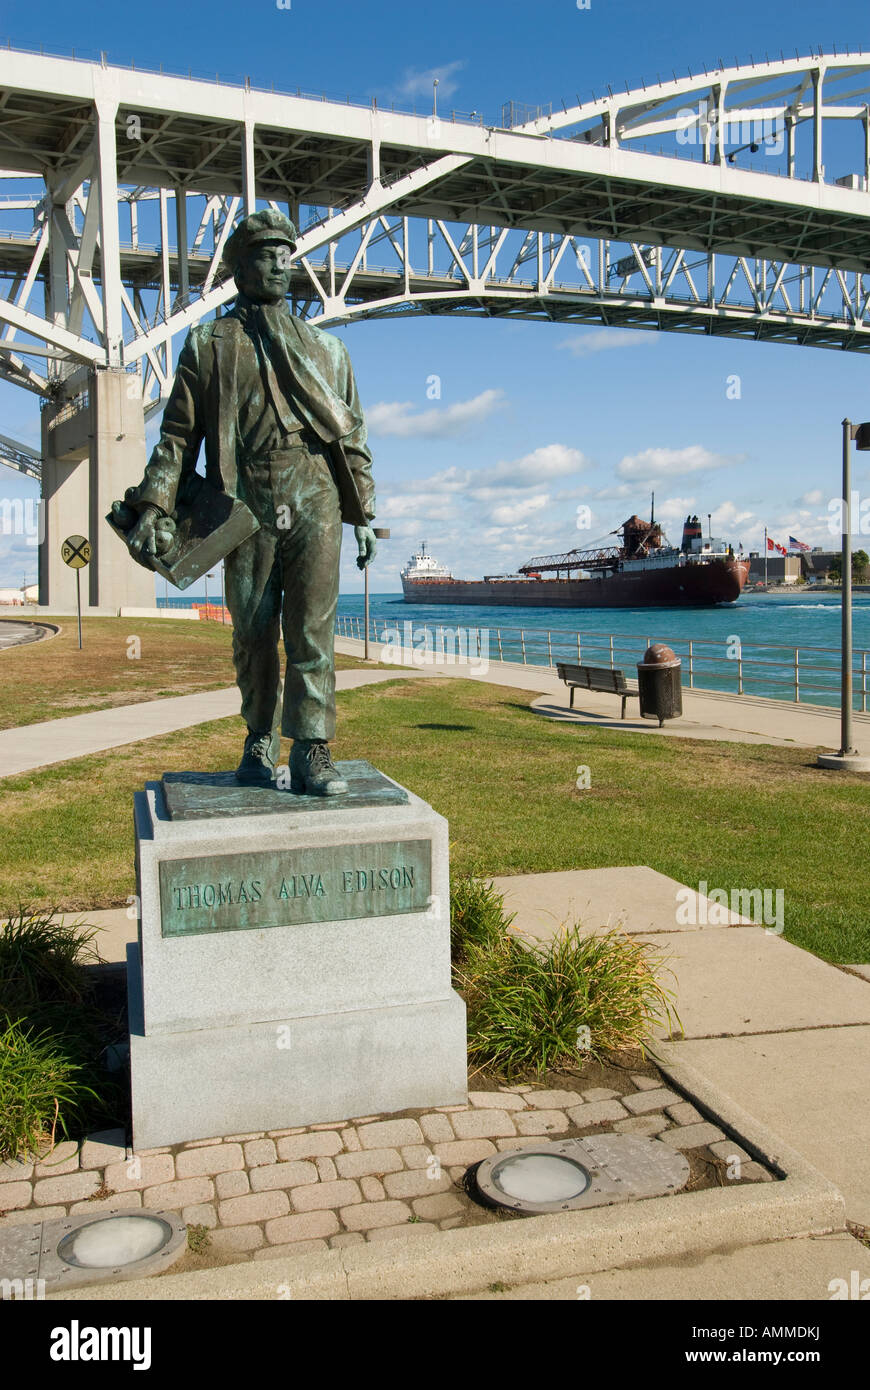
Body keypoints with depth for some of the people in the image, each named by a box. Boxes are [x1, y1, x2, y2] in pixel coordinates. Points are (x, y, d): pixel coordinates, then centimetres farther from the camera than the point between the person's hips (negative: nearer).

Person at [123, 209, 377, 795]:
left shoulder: (326, 346, 19)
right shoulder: (209, 343, 13)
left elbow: (354, 435, 18)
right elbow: (178, 431, 8)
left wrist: (365, 514, 11)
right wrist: (153, 507, -3)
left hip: (316, 503, 1)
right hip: (246, 505, 0)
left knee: (313, 626, -7)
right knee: (253, 632, 4)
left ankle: (312, 751, -6)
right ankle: (260, 741, 18)